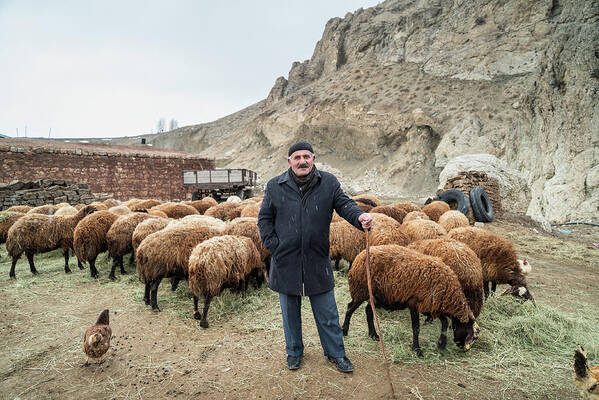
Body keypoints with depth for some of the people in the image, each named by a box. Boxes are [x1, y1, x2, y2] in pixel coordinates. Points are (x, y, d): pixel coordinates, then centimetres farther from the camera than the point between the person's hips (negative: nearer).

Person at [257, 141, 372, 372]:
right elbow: (264, 219, 5)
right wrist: (273, 246, -4)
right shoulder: (275, 186, 0)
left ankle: (335, 352, 32)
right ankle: (294, 351, 38)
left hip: (318, 261, 0)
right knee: (290, 312, 17)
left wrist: (360, 217, -30)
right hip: (286, 262, 1)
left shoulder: (329, 183, 0)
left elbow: (344, 204, -7)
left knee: (327, 312, 11)